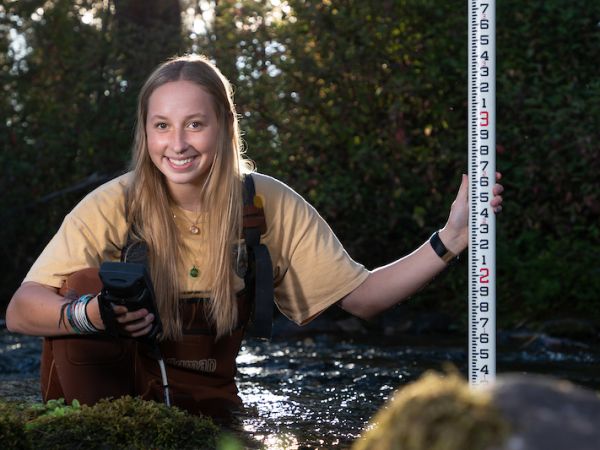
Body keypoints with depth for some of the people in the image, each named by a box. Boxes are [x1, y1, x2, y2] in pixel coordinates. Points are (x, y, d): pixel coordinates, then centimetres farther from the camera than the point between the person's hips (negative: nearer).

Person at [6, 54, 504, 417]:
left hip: (212, 401, 1)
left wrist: (450, 239, -18)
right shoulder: (114, 206, -16)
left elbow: (361, 296, -6)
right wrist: (91, 313, -42)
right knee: (85, 284, -25)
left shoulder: (270, 206, -9)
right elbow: (21, 311, -21)